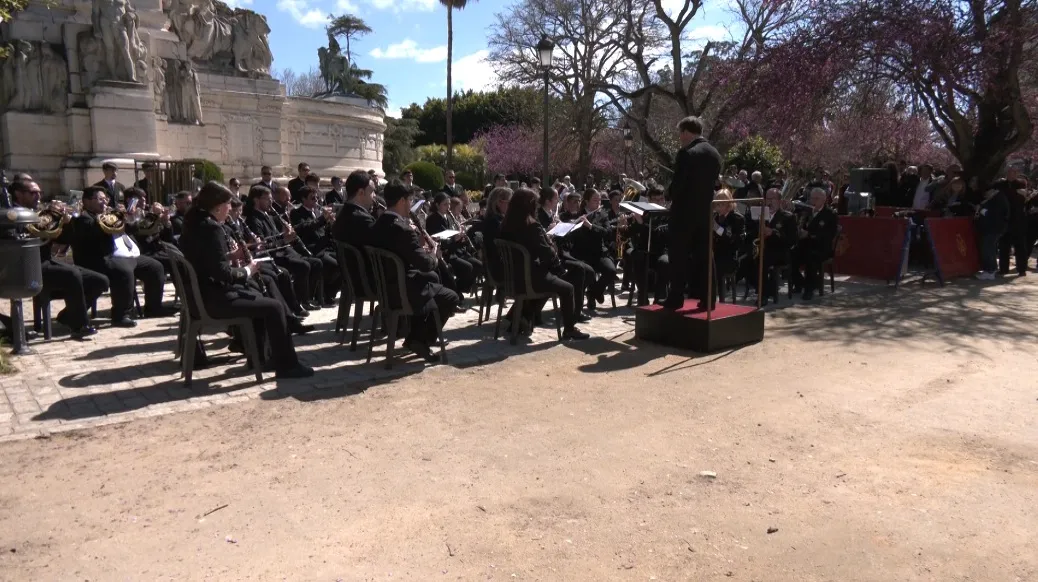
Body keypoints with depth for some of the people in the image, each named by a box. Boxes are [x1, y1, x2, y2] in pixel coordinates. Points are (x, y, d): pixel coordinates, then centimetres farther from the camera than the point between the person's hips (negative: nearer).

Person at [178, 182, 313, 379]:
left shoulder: (194, 224, 10)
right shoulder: (212, 228, -20)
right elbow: (223, 273, -25)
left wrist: (232, 255, 7)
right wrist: (247, 270, -9)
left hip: (203, 293, 11)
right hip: (215, 297, -11)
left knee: (259, 297, 26)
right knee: (275, 306, -8)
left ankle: (258, 354, 31)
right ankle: (287, 366, -1)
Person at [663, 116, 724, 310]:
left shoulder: (686, 153, -14)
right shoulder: (714, 153, 9)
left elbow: (677, 183, -15)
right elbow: (713, 181, 12)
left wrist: (672, 199, 3)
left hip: (685, 210, -7)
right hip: (705, 210, 7)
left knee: (679, 256, 1)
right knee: (704, 257, 9)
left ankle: (676, 299, 4)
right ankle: (707, 299, 11)